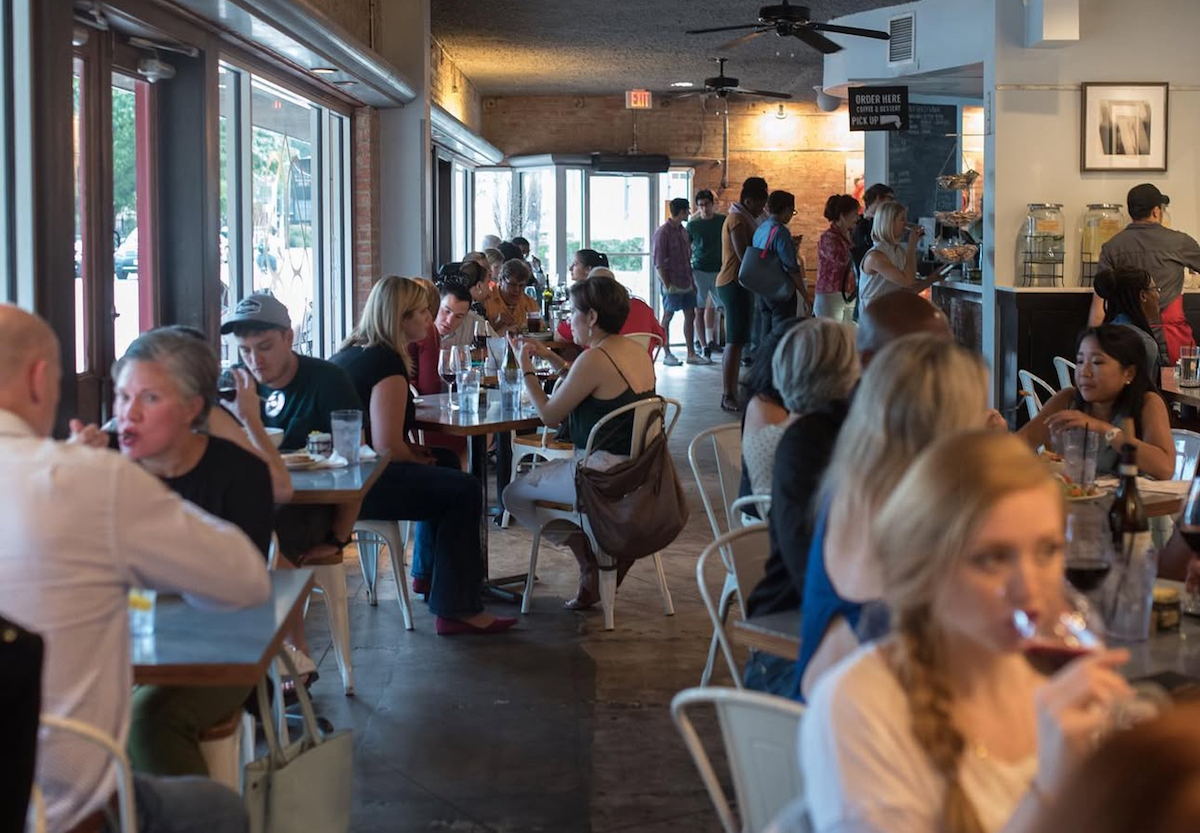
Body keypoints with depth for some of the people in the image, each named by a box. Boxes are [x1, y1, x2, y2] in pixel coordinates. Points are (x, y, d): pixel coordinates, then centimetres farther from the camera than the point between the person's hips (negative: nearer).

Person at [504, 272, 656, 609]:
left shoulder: (594, 359, -19)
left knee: (515, 495, 7)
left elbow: (549, 414, -11)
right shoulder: (638, 352, 7)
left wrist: (527, 368, 1)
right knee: (540, 472, 29)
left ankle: (590, 560, 4)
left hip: (603, 472, -9)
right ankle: (603, 550, 18)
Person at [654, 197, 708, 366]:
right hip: (673, 284, -8)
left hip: (686, 281, 8)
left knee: (690, 315, 7)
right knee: (667, 317, 0)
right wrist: (667, 284, -17)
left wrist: (692, 280, 13)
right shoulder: (663, 232, -11)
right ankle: (667, 354, 5)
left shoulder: (682, 230, 13)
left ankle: (691, 354, 12)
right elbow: (659, 262, -13)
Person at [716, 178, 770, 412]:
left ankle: (730, 394, 17)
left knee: (735, 341, 13)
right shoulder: (738, 220, -12)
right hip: (735, 285, -11)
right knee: (735, 341, -12)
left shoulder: (741, 218, 20)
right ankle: (728, 396, -14)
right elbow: (744, 255, -20)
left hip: (733, 285, 11)